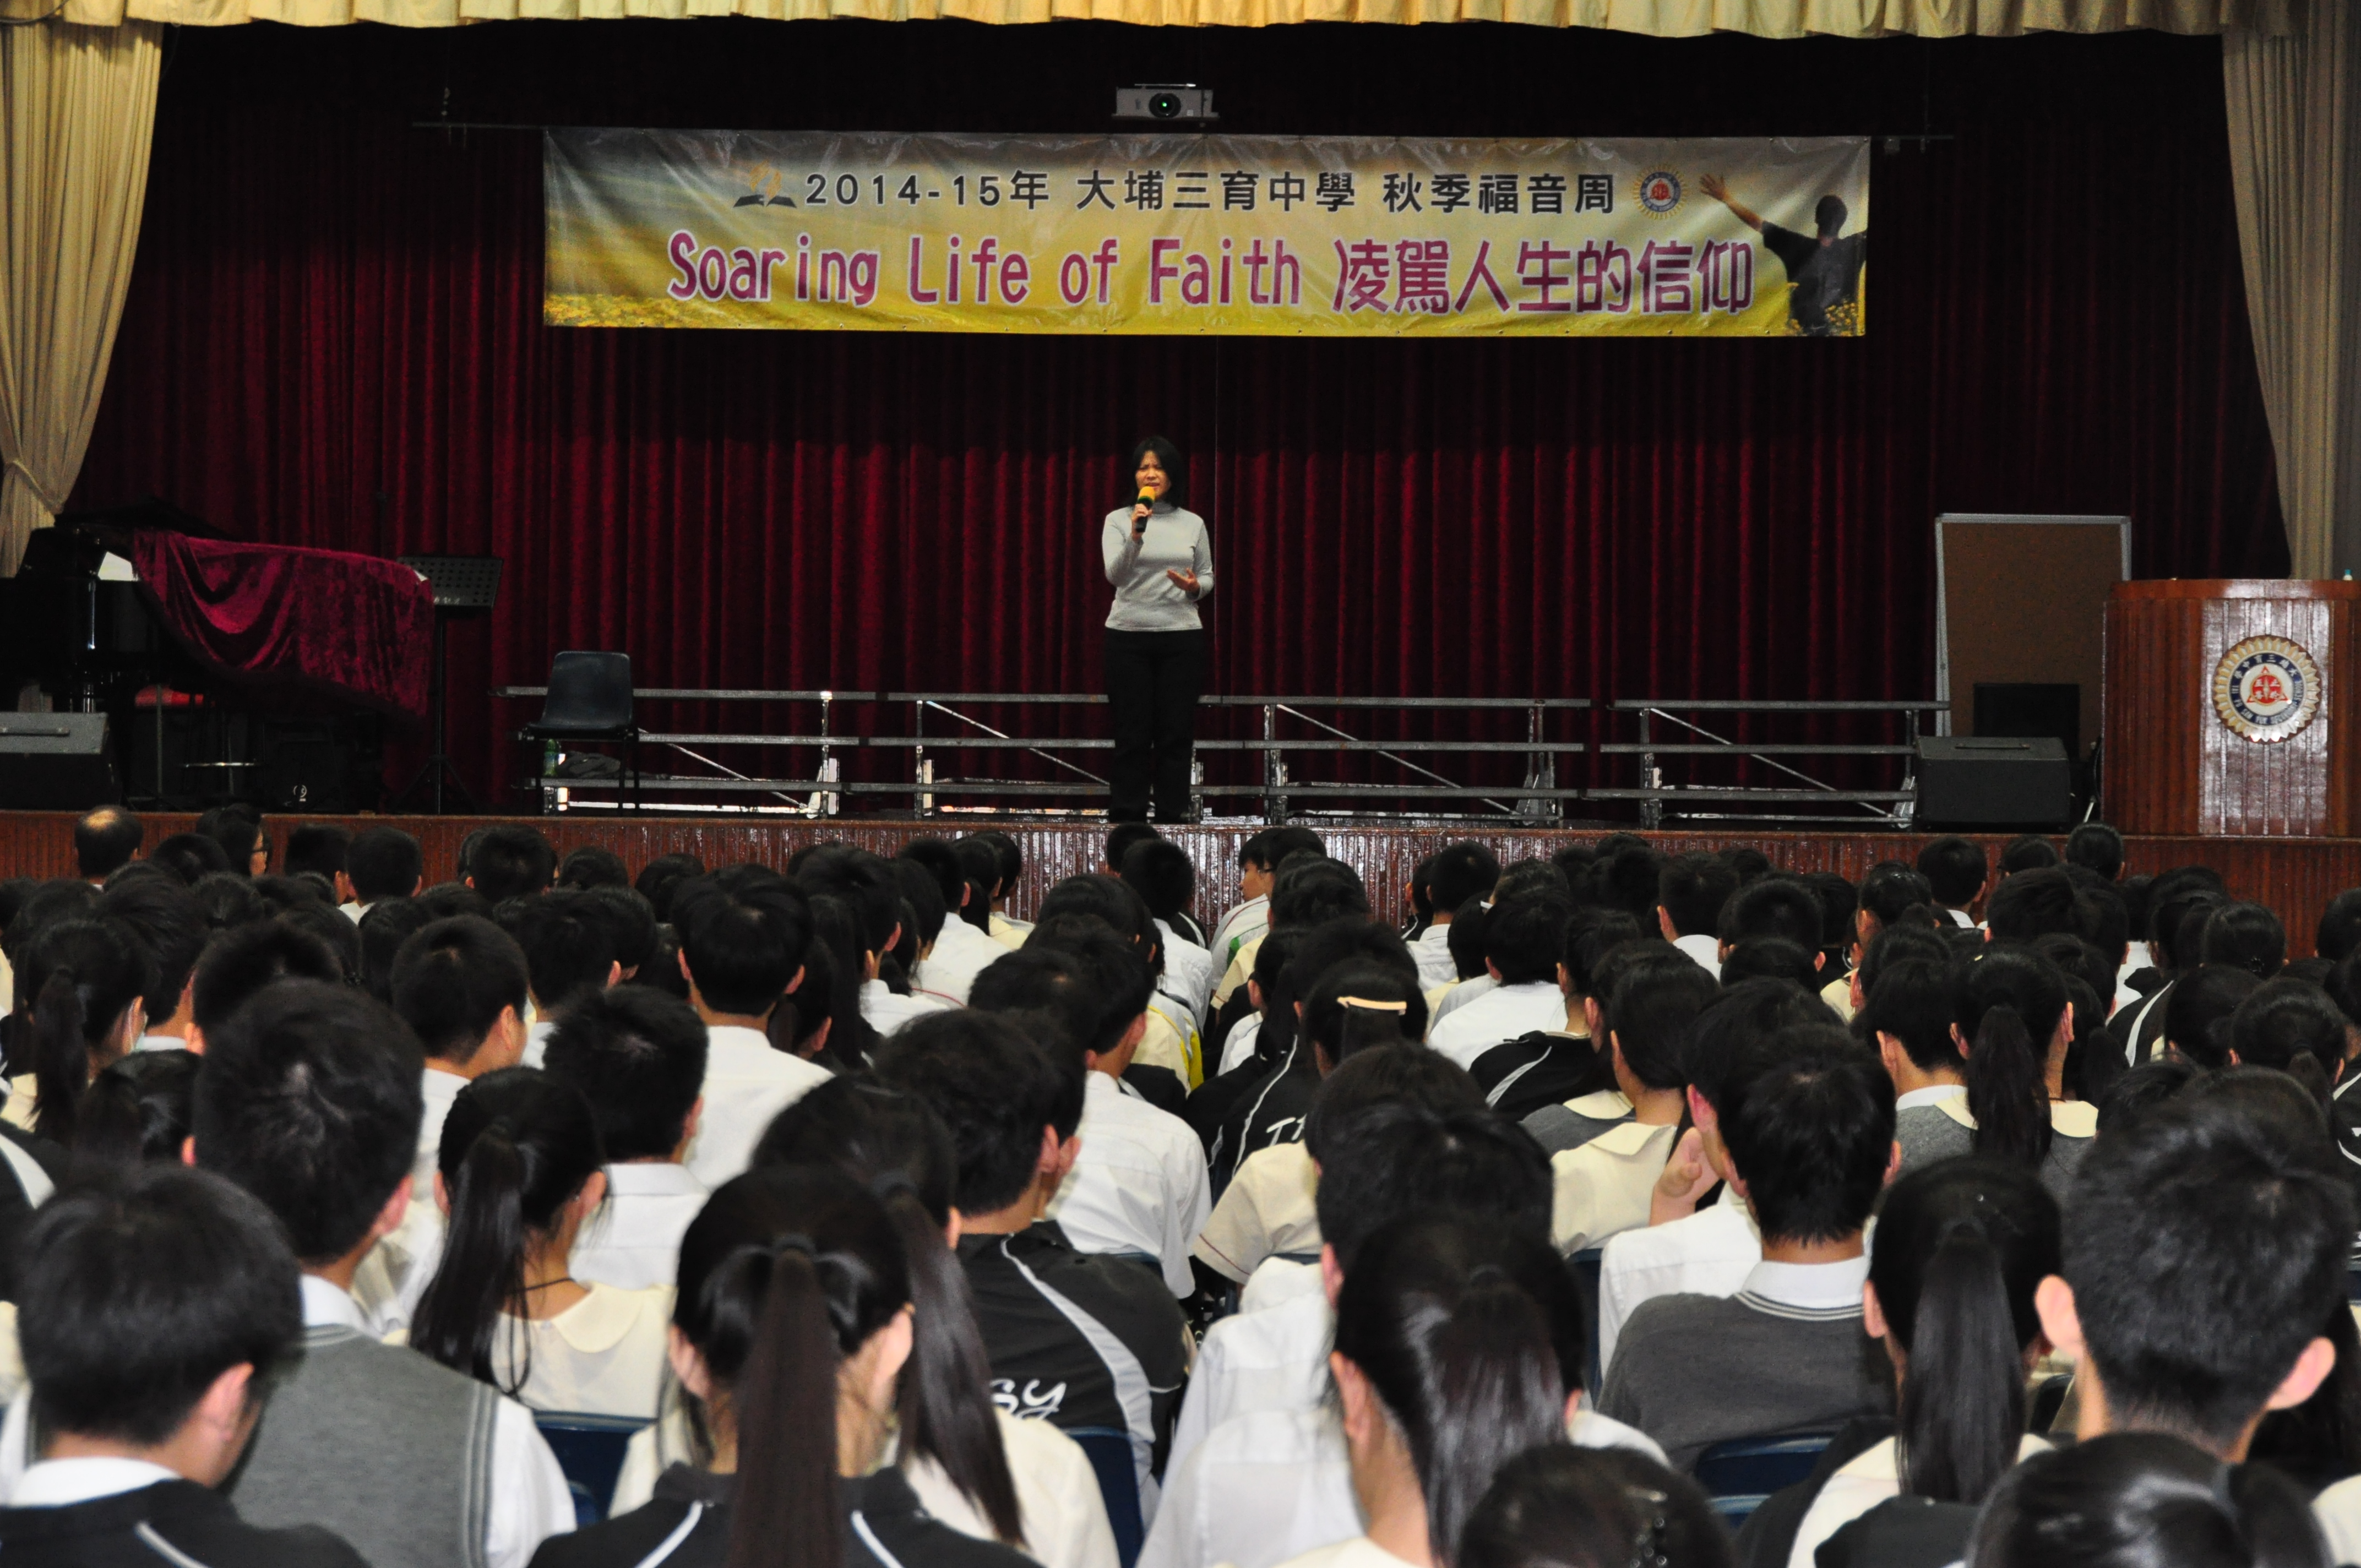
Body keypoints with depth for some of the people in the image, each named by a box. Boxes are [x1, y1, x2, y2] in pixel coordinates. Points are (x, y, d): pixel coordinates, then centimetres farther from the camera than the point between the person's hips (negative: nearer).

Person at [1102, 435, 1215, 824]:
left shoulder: (1193, 524, 7)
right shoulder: (1117, 521, 0)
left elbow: (1208, 577, 14)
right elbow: (1115, 575, -14)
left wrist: (1195, 586, -9)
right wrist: (1135, 538, -30)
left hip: (1181, 635, 2)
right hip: (1128, 635, -2)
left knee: (1176, 733, 2)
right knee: (1132, 734, -1)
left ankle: (1172, 818, 7)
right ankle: (1127, 818, 4)